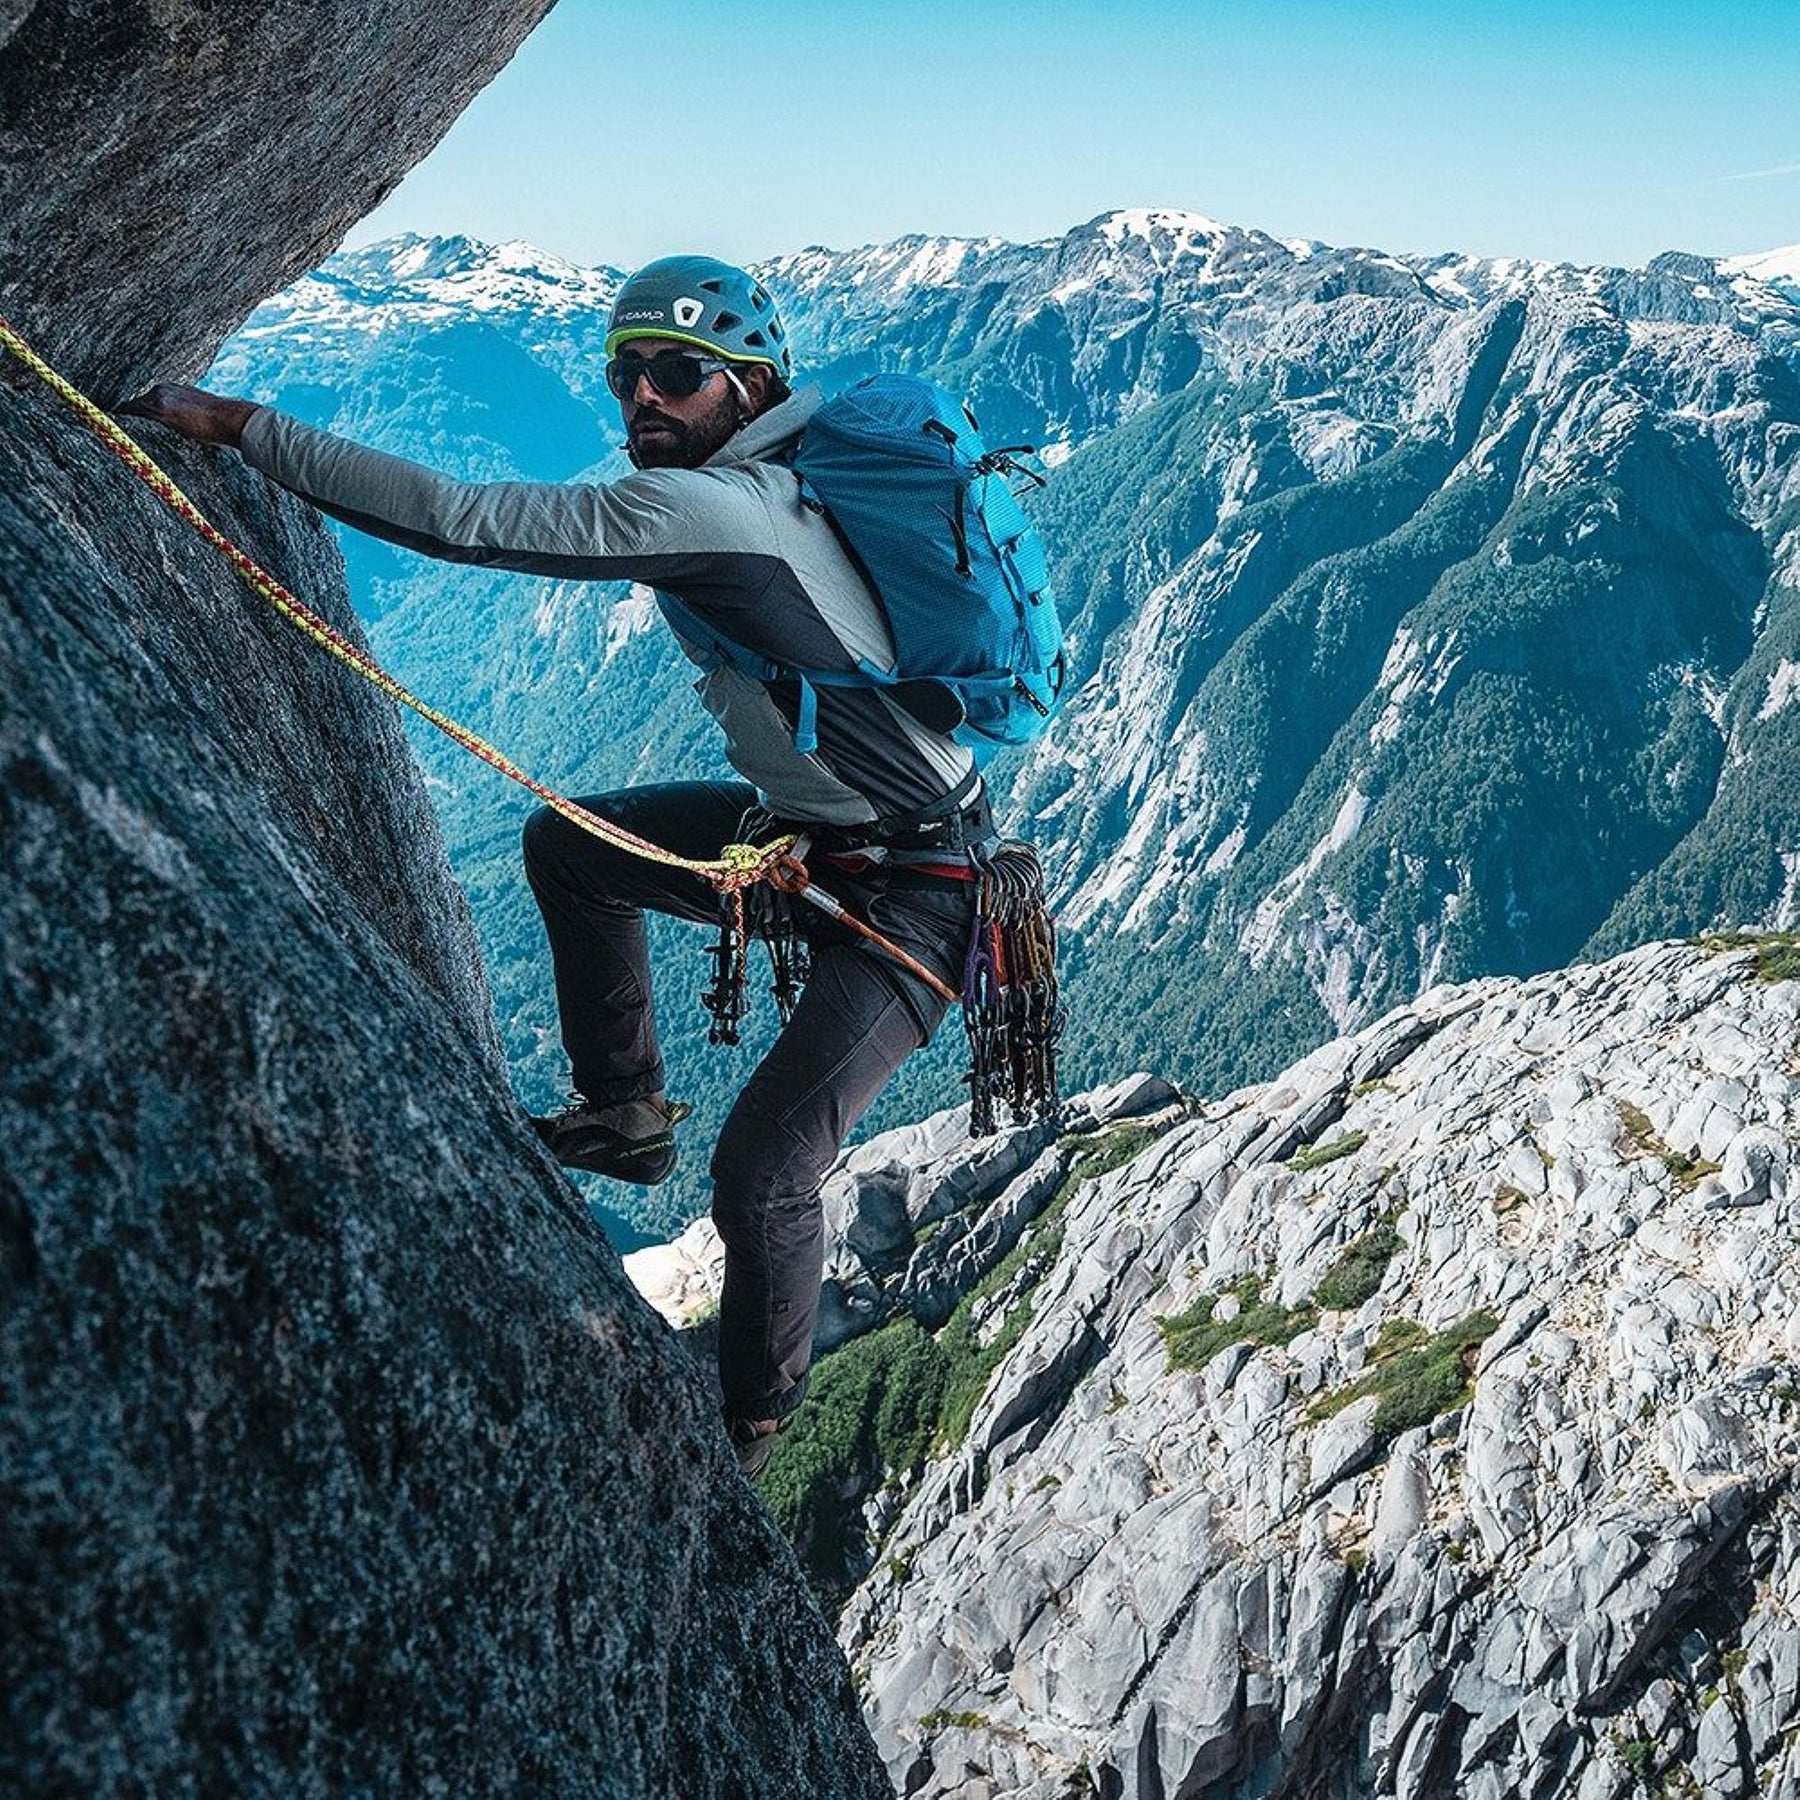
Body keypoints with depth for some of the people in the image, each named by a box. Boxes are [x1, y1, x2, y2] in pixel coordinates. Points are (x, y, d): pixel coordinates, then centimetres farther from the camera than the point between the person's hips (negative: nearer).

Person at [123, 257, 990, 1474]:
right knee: (568, 842, 14)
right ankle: (624, 1113, 27)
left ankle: (753, 1431, 12)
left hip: (910, 896, -10)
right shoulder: (767, 479, 2)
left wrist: (240, 424, -21)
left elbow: (459, 519, -27)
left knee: (762, 1172, -15)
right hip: (807, 826, 10)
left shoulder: (703, 507, -26)